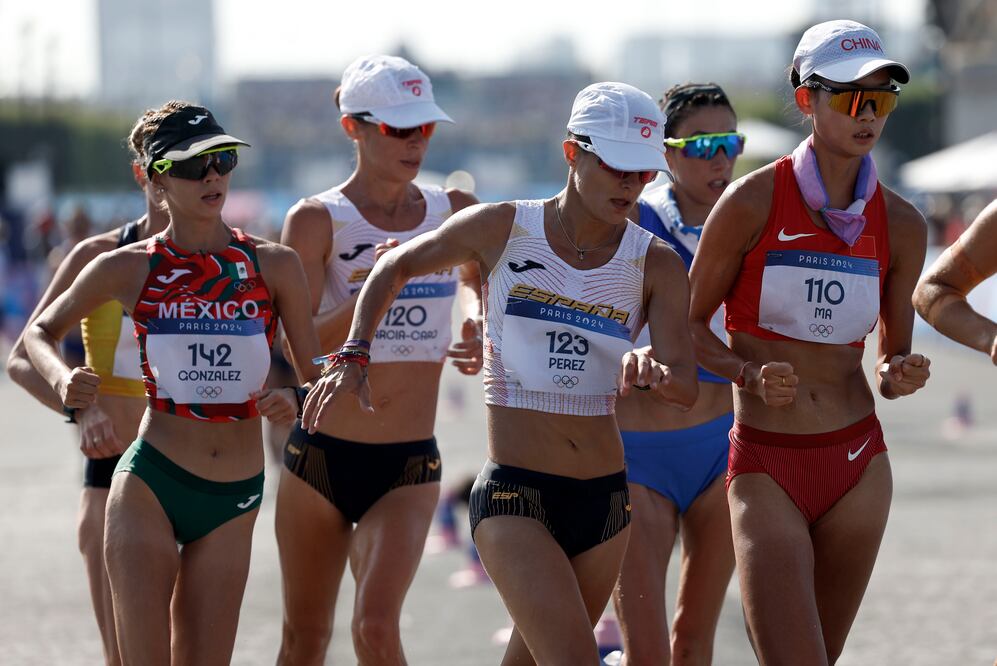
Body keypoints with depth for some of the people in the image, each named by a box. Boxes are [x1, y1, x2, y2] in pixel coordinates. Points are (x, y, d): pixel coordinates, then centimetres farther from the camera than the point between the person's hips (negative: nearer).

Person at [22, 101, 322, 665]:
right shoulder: (128, 268, -1)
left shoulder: (275, 266, 1)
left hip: (234, 502, 2)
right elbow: (41, 332, 13)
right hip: (150, 485, -2)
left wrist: (294, 401, -17)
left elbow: (317, 376, 6)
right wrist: (63, 380, -8)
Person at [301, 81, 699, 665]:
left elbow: (687, 385, -9)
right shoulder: (501, 230, -2)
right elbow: (396, 267, 15)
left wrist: (652, 371, -32)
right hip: (515, 494, -4)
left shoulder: (656, 266, 1)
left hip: (606, 501, 4)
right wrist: (353, 358, 3)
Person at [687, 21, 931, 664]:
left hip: (859, 465, 4)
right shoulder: (752, 202, -8)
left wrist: (902, 377, -11)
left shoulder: (901, 225, 3)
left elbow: (894, 358, 13)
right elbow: (690, 325, 1)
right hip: (766, 468, -4)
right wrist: (753, 375, -16)